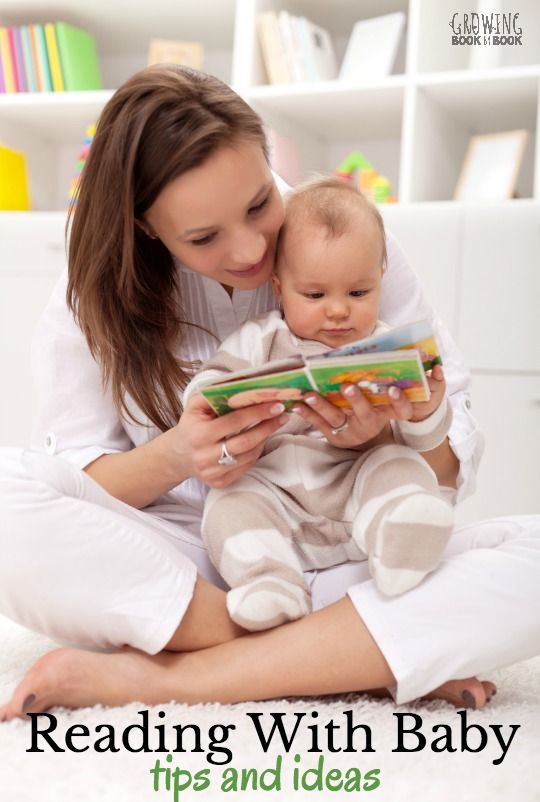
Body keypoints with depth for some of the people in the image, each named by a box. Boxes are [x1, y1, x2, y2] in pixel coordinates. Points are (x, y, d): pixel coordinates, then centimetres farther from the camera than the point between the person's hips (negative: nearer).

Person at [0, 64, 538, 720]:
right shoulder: (95, 298, -2)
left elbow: (452, 460, 0)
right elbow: (75, 489, -3)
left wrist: (383, 435, -24)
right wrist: (173, 458, -24)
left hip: (332, 567, 0)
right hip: (155, 573, 1)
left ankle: (161, 678, -26)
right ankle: (354, 659, -23)